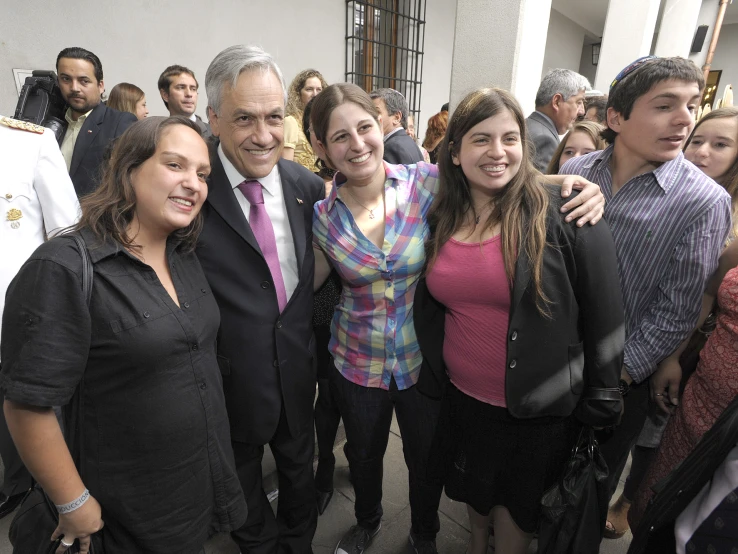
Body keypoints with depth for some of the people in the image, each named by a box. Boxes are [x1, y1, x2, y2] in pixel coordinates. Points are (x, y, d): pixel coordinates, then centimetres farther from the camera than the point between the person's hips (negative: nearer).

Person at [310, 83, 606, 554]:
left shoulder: (426, 182, -15)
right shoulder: (322, 214, -9)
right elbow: (312, 281, 2)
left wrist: (572, 184, -23)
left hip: (422, 357, -1)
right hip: (356, 361, 2)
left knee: (427, 458, 22)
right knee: (363, 453, 26)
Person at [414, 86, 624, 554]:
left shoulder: (564, 214, -17)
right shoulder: (441, 220, -4)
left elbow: (604, 315, -12)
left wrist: (602, 398, -7)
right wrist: (431, 372, 12)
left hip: (539, 408, -4)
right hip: (461, 395, 4)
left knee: (518, 503, 21)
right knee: (474, 488, 28)